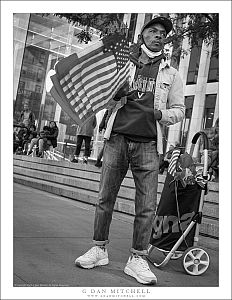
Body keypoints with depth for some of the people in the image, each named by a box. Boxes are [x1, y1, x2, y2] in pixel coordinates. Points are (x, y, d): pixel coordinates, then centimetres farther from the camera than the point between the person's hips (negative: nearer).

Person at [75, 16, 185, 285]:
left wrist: (161, 114, -6)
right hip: (117, 138, 1)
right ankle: (99, 249, 17)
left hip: (147, 144, 0)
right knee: (105, 197, 2)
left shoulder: (171, 75, 16)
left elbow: (179, 109, 14)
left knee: (147, 205, -4)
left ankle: (137, 258, 8)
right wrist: (117, 95, -4)